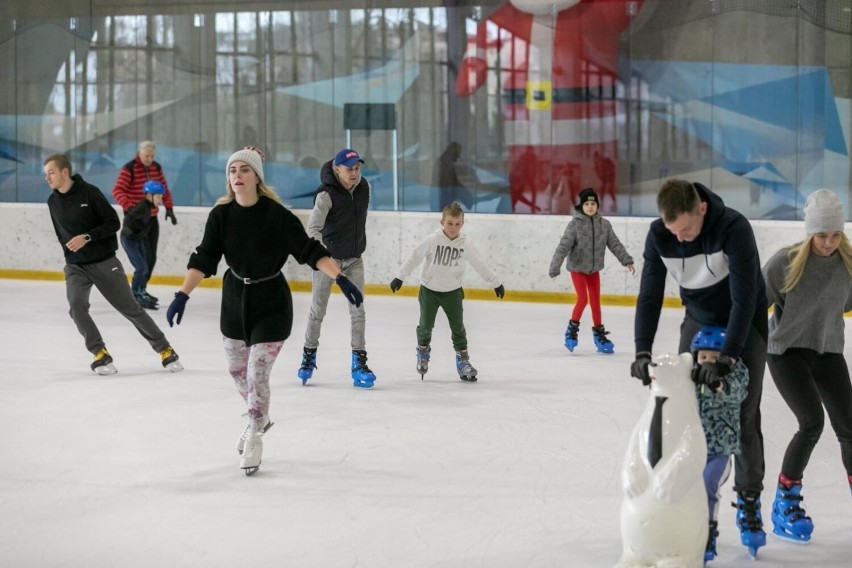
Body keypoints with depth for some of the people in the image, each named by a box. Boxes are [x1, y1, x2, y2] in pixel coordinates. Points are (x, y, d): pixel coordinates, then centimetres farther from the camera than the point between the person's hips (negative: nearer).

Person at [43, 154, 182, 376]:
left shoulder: (89, 192, -13)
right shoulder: (53, 202, 2)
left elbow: (113, 223, -13)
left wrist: (87, 237, -23)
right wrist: (69, 251, 13)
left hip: (104, 262, -4)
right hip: (75, 266, 4)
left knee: (130, 308, 1)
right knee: (76, 306, -22)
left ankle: (164, 349, 15)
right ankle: (100, 354, -10)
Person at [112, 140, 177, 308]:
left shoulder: (156, 168, 6)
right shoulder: (129, 169, -15)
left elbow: (164, 189, 16)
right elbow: (117, 191, -21)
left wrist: (169, 207, 5)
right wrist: (129, 207, -35)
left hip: (152, 218, 7)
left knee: (152, 256, 9)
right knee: (145, 255, -12)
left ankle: (141, 289, 20)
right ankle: (138, 291, -6)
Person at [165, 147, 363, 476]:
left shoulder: (276, 214, -20)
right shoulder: (221, 215, -10)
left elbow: (309, 250, -19)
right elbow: (204, 259, -12)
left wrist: (340, 279, -28)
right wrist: (182, 295, -22)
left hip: (271, 303, -5)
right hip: (234, 300, 5)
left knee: (257, 374, -6)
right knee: (237, 370, 18)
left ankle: (253, 439, 14)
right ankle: (259, 417, 45)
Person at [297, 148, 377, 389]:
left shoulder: (364, 187, -3)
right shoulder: (327, 194, -20)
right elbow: (313, 228, -27)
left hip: (354, 258, 4)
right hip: (328, 256, -4)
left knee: (358, 310, -1)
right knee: (318, 309, 7)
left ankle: (359, 362, 3)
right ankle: (309, 355, 24)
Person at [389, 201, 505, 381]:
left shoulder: (465, 244, -10)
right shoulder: (433, 240, -18)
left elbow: (480, 264, 0)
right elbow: (414, 257, -14)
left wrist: (496, 283, 6)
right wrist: (399, 277, -13)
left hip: (452, 291, 2)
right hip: (429, 290, -1)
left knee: (458, 327, 2)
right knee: (426, 325, 4)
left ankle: (463, 359, 14)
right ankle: (423, 352, 31)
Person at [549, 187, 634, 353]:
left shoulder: (604, 224, -5)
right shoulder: (575, 224, -16)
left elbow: (615, 244, -1)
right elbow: (563, 246, -20)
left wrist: (626, 260, -8)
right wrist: (555, 266, -28)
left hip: (594, 269, 4)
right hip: (577, 268, -4)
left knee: (596, 301, 8)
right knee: (583, 299, -11)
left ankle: (599, 334, 17)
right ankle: (572, 330, 7)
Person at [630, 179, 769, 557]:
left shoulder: (734, 228, -33)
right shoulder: (659, 234, -19)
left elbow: (744, 298, -36)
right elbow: (650, 295, -17)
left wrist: (727, 358, -43)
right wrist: (643, 351, -30)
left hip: (745, 325, -4)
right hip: (699, 321, 4)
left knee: (743, 416, -6)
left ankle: (748, 504, 6)